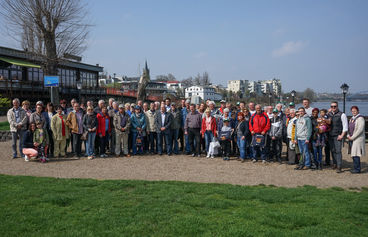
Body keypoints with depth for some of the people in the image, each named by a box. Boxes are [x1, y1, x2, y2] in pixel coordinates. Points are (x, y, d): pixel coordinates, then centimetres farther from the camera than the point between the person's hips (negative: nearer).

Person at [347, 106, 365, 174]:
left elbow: (360, 130, -17)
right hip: (351, 139, 8)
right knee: (353, 154, 8)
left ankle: (357, 169, -2)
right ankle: (355, 168, 15)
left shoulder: (360, 118, -9)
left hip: (357, 139, -8)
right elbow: (349, 128, 21)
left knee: (355, 154, -9)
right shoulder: (351, 119, 16)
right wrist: (348, 136, 3)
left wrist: (352, 137, -15)